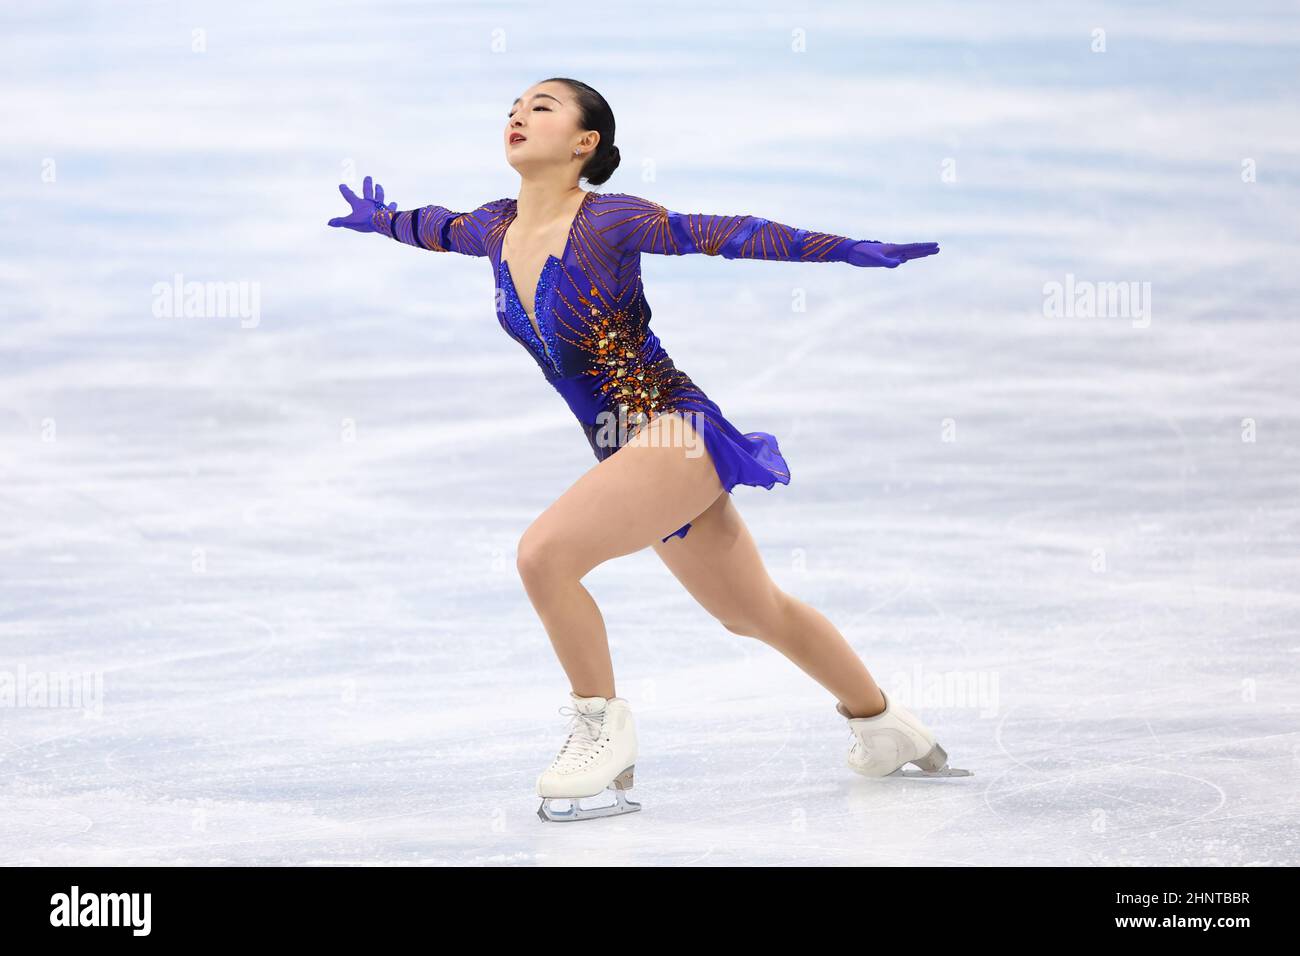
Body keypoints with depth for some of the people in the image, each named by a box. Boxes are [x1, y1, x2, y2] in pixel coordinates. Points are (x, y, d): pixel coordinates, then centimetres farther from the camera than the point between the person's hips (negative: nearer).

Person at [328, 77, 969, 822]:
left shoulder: (608, 222, -15)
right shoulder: (497, 229, 6)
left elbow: (723, 234, -15)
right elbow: (438, 227, 27)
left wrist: (848, 250, -19)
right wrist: (379, 219, 47)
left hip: (677, 430, -8)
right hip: (638, 453, 8)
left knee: (545, 552, -23)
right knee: (757, 613, 20)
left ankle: (603, 732, -5)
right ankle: (885, 725, 39)